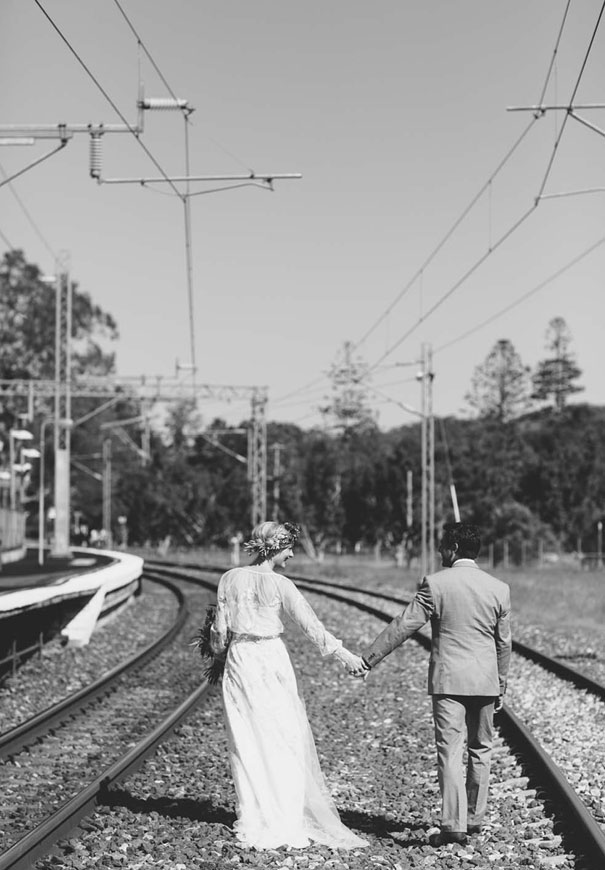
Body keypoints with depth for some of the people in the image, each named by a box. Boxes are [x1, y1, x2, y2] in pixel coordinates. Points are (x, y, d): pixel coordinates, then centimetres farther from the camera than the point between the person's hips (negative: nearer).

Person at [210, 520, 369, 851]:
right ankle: (284, 819, 6)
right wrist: (343, 655, -6)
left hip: (239, 662, 4)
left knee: (247, 742, 11)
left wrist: (218, 651, 22)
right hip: (272, 661, -4)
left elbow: (220, 629, 4)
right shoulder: (280, 585, -10)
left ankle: (252, 818, 14)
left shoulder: (230, 579, 0)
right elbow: (311, 624, -10)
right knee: (283, 739, 6)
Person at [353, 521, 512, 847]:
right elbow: (504, 643, 8)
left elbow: (402, 626, -7)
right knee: (480, 749, 16)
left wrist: (368, 660, 0)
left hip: (448, 680, -3)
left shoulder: (435, 584, -8)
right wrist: (501, 685, 19)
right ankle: (475, 818, 24)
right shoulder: (499, 588, 2)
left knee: (450, 752, -3)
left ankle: (454, 824, -8)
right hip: (485, 681, 4)